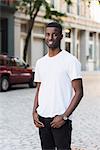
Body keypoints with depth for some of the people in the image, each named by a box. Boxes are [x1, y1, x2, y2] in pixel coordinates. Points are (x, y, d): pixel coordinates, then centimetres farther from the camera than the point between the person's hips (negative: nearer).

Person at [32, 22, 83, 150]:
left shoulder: (70, 61, -6)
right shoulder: (40, 62, 12)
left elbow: (79, 92, -9)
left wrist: (64, 116, -15)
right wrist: (34, 112, 2)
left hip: (60, 118, -5)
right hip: (42, 117, 5)